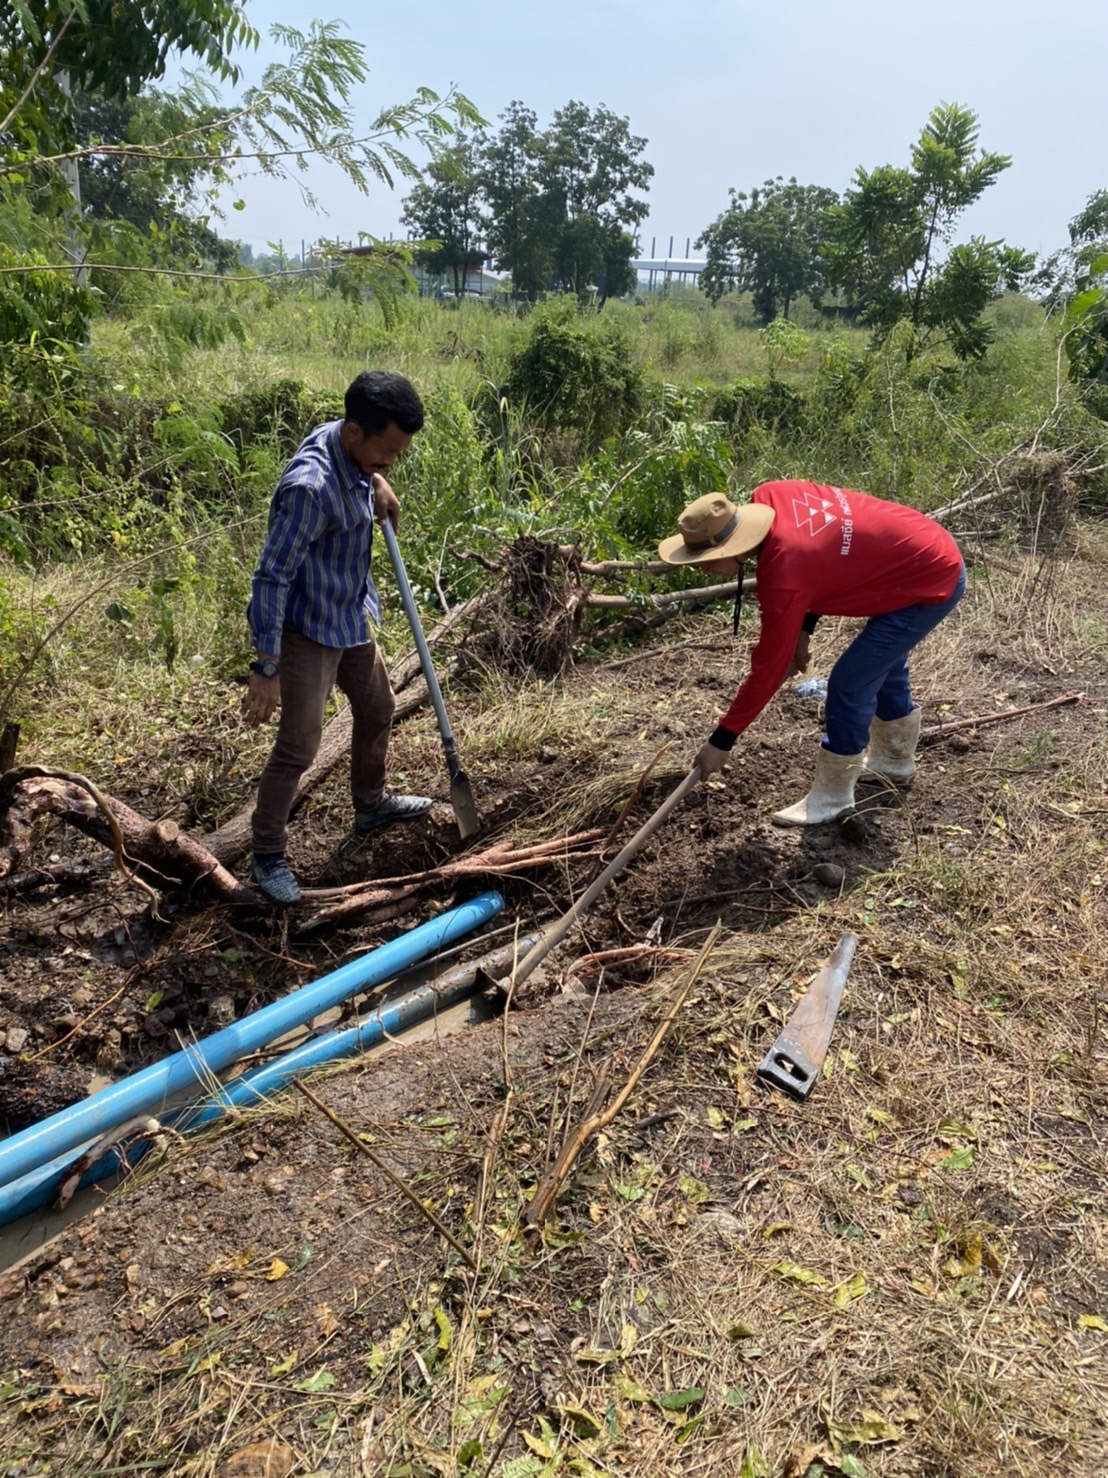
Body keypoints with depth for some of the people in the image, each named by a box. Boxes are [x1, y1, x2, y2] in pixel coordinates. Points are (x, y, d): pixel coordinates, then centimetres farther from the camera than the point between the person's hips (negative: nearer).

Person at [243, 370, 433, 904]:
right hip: (308, 630, -9)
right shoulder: (310, 486, -32)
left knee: (378, 710, 23)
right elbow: (271, 578, -30)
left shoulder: (347, 446, -6)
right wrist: (265, 668, -28)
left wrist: (376, 482, 3)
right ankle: (267, 854, 15)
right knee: (298, 747, -3)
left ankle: (371, 805, 45)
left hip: (351, 617, 9)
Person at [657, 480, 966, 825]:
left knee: (849, 683, -7)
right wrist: (803, 629, 7)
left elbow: (769, 667, -20)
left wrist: (721, 740, -12)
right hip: (937, 555, 10)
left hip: (932, 584, -10)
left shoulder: (784, 574, -30)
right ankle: (895, 758, 46)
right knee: (883, 664, 25)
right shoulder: (769, 496, -9)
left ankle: (832, 797, 8)